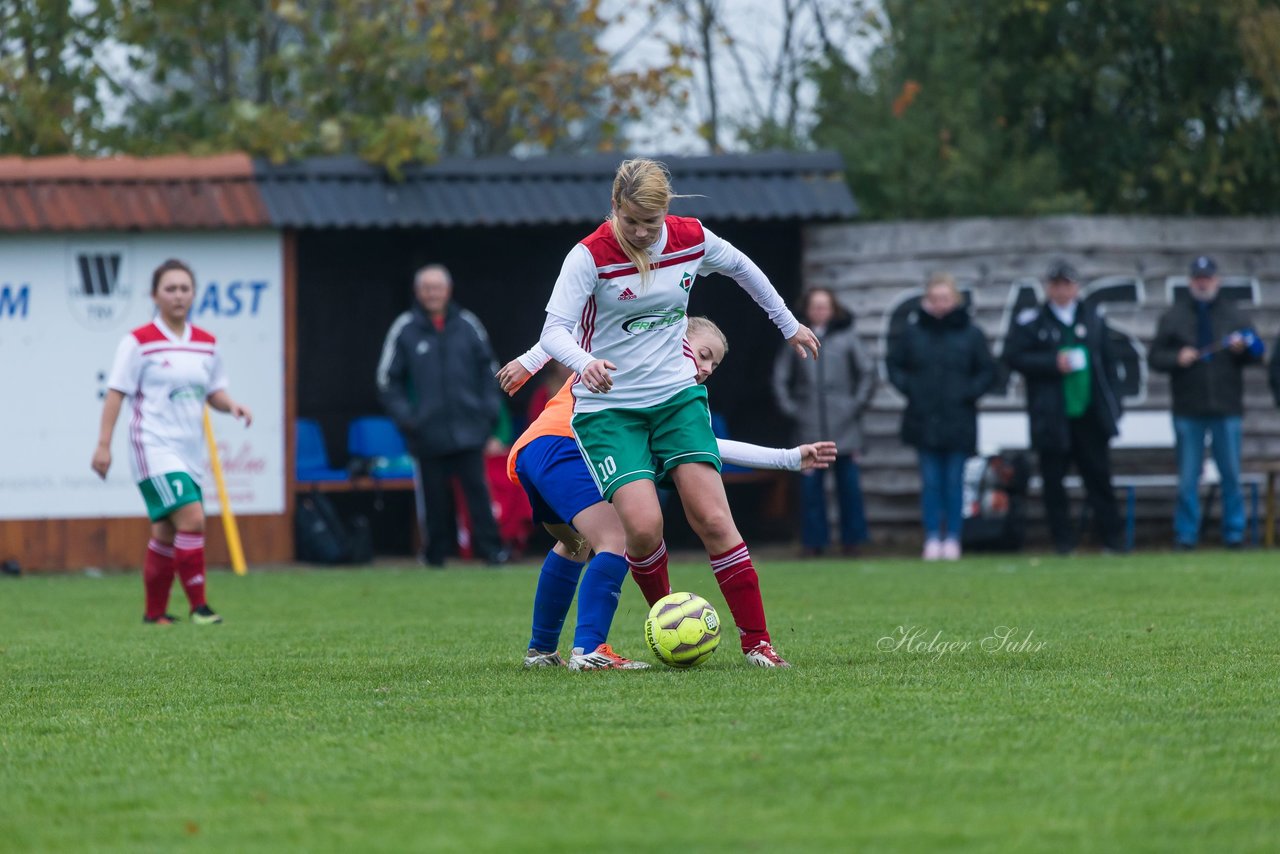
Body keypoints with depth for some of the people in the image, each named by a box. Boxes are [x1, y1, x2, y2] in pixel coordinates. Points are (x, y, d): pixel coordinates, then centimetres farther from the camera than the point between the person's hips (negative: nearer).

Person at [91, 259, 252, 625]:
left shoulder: (206, 344, 10)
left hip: (189, 452, 6)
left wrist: (232, 405, -5)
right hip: (154, 447, -6)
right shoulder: (139, 342, -6)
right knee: (192, 517, -20)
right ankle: (198, 606, -14)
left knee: (166, 533, 11)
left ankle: (154, 612, 22)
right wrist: (103, 444, -11)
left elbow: (214, 392, 18)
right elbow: (116, 393, -7)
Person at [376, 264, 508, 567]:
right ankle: (435, 551, 13)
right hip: (428, 433, -1)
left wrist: (489, 408, 4)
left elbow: (488, 368, 14)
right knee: (432, 496, 4)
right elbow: (388, 380, 4)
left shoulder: (467, 325, 7)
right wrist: (404, 415, -6)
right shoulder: (404, 329, 0)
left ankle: (489, 547, -1)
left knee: (477, 489, -2)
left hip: (469, 428, 1)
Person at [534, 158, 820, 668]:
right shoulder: (590, 256, -17)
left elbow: (741, 268, 17)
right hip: (607, 408, -3)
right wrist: (584, 362, -46)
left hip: (677, 395, 3)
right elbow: (554, 330, -24)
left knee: (712, 519, -9)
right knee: (643, 525, -19)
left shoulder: (692, 240, -5)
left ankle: (756, 640, -1)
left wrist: (789, 325, 27)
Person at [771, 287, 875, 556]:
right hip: (809, 424, 1)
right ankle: (814, 539, 4)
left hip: (843, 423, -1)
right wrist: (788, 406, 2)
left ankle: (851, 538, 6)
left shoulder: (846, 337, 5)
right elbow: (780, 377, 11)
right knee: (810, 482, -1)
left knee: (848, 481, 0)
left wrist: (858, 402, 0)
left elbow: (867, 371, 7)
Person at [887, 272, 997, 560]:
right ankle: (932, 538, 5)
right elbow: (895, 364, 12)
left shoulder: (970, 333, 0)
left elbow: (987, 371, 5)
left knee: (954, 481, 3)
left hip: (959, 421, -1)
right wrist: (908, 388, -2)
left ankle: (952, 538, 9)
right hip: (924, 420, 1)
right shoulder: (912, 332, 2)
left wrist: (969, 393, -6)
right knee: (930, 481, 2)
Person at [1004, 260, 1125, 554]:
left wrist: (1113, 406, 5)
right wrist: (1054, 364, -15)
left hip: (1089, 415, 2)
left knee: (1099, 476, 4)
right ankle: (1063, 539, 8)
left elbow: (1109, 364, 12)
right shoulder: (1030, 322, 2)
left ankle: (1111, 536, 8)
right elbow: (1014, 356, -6)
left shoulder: (1093, 320, 12)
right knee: (1054, 481, 1)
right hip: (1052, 417, -2)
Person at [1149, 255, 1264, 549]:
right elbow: (1155, 357, 5)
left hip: (1227, 410, 0)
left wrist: (1241, 350, -12)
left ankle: (1234, 532, 9)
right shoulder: (1173, 317, 8)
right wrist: (1177, 358, -13)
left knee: (1231, 475, 2)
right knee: (1187, 477, 1)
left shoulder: (1233, 315, 9)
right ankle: (1186, 533, 7)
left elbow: (1255, 354, 9)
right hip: (1188, 411, 0)